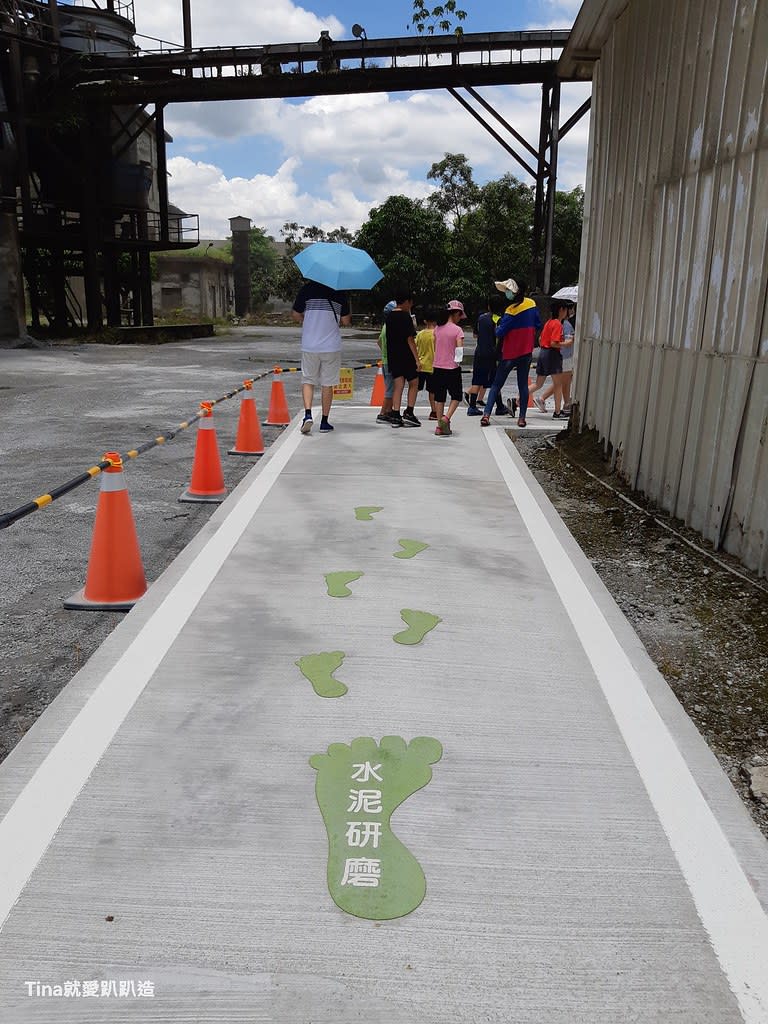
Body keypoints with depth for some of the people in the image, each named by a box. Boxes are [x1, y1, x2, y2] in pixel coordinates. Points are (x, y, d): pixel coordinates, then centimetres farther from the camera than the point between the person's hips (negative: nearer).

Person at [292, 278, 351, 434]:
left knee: (308, 380, 11)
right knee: (327, 383, 8)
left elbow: (295, 314, 3)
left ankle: (308, 414, -9)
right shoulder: (340, 292, -2)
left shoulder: (307, 288, -2)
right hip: (331, 345, 0)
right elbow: (346, 321, 1)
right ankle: (324, 422, 12)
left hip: (309, 345, 0)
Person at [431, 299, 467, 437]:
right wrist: (458, 361, -2)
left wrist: (434, 367, 16)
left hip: (437, 367, 5)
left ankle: (440, 426, 11)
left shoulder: (437, 328, 5)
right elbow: (459, 349, -17)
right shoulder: (457, 330, -11)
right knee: (456, 396, 11)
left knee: (440, 397, 11)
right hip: (452, 368, -5)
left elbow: (435, 348, 10)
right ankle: (446, 418, -10)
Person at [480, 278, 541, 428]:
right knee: (523, 384, 10)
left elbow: (499, 333, -18)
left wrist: (497, 327, 3)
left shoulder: (512, 310, -18)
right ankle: (522, 417, 9)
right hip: (526, 351, 5)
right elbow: (538, 326, 10)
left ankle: (486, 415, -3)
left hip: (510, 353, -5)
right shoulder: (532, 304, 1)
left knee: (496, 384, 3)